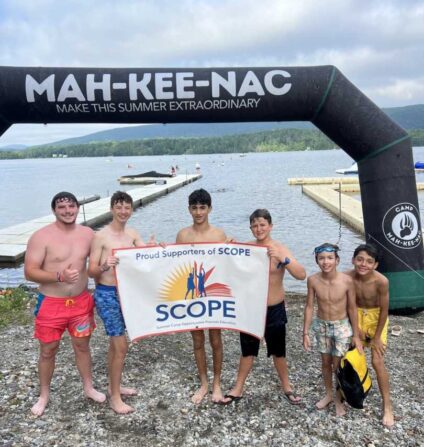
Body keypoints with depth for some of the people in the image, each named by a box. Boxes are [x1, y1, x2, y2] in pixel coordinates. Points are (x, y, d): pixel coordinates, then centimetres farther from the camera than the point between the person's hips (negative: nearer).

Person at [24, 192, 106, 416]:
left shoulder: (87, 234, -1)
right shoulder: (41, 237, -14)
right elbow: (29, 272, -16)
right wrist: (60, 276, -28)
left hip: (81, 302, 3)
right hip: (51, 304, -3)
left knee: (82, 345, 17)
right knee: (48, 350, 12)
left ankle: (89, 387, 37)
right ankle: (44, 395, 34)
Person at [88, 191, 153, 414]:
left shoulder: (133, 234, 4)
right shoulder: (101, 236, -14)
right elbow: (91, 271, -14)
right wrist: (104, 267, -35)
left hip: (126, 292, 6)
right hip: (107, 294, -6)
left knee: (115, 342, 19)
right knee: (121, 345, -3)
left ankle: (114, 386, 35)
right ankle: (115, 397, 13)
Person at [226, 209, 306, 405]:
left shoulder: (280, 249, -13)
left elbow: (302, 275, -22)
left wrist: (282, 259, -35)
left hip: (274, 309, -1)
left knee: (278, 351, 15)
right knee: (247, 350, 16)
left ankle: (287, 388, 37)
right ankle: (238, 388, 33)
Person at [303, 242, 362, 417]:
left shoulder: (347, 281, -21)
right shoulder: (313, 280, -16)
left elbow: (352, 309, -10)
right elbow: (309, 307, -6)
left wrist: (356, 335, -3)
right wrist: (305, 332, -3)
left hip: (342, 326, -2)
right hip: (321, 326, 2)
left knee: (338, 365, 6)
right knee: (326, 363, 18)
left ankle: (339, 399, 31)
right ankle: (328, 394, 41)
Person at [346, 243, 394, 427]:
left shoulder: (381, 282, -31)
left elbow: (384, 310, -18)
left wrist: (377, 337, -11)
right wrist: (356, 328, -6)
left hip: (376, 318, -3)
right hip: (356, 316, 3)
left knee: (377, 362, -4)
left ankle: (387, 406, 12)